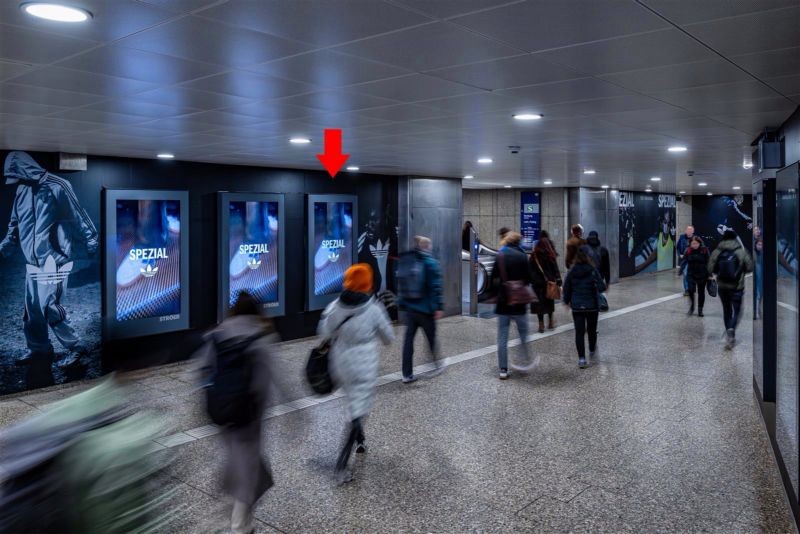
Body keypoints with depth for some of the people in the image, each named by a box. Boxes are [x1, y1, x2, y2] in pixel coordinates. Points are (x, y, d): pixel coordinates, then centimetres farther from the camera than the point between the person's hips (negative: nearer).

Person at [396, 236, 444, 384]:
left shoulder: (404, 261, 7)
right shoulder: (430, 262, -10)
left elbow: (400, 285, 11)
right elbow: (436, 287, -15)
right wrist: (439, 307, -12)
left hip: (408, 309, 5)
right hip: (425, 309, -5)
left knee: (408, 339, 6)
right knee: (431, 338, 12)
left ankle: (407, 374, 6)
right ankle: (435, 366, 26)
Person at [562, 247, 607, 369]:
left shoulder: (571, 272, -5)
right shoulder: (593, 271, -11)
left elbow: (566, 288, 1)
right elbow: (602, 287, -15)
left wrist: (566, 300, 18)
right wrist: (595, 288, 8)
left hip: (576, 307, 1)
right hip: (592, 306, -1)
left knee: (579, 332, 2)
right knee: (592, 330, 19)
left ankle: (581, 358, -3)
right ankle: (592, 351, 39)